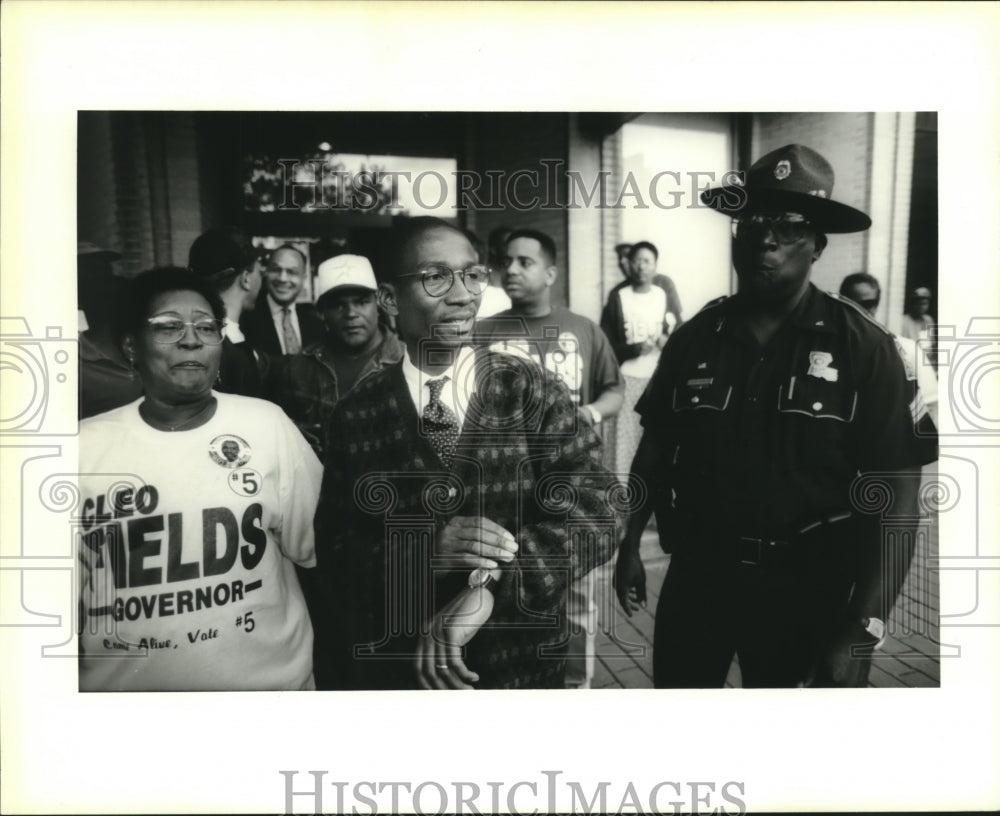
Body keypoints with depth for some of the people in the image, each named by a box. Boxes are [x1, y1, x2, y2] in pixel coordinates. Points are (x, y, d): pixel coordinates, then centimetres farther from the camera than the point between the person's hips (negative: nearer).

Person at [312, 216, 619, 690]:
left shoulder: (533, 392, -7)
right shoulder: (356, 415, -6)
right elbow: (333, 552, -6)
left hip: (521, 665, 0)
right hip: (390, 671, 0)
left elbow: (594, 519, -14)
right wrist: (423, 550, -25)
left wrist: (486, 593, -26)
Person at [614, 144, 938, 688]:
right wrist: (630, 547, 5)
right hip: (697, 574, 3)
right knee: (674, 688, 18)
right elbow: (655, 448, 8)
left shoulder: (864, 347, -10)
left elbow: (895, 495, -12)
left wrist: (861, 632, -16)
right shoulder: (695, 337, 0)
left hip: (805, 588, -2)